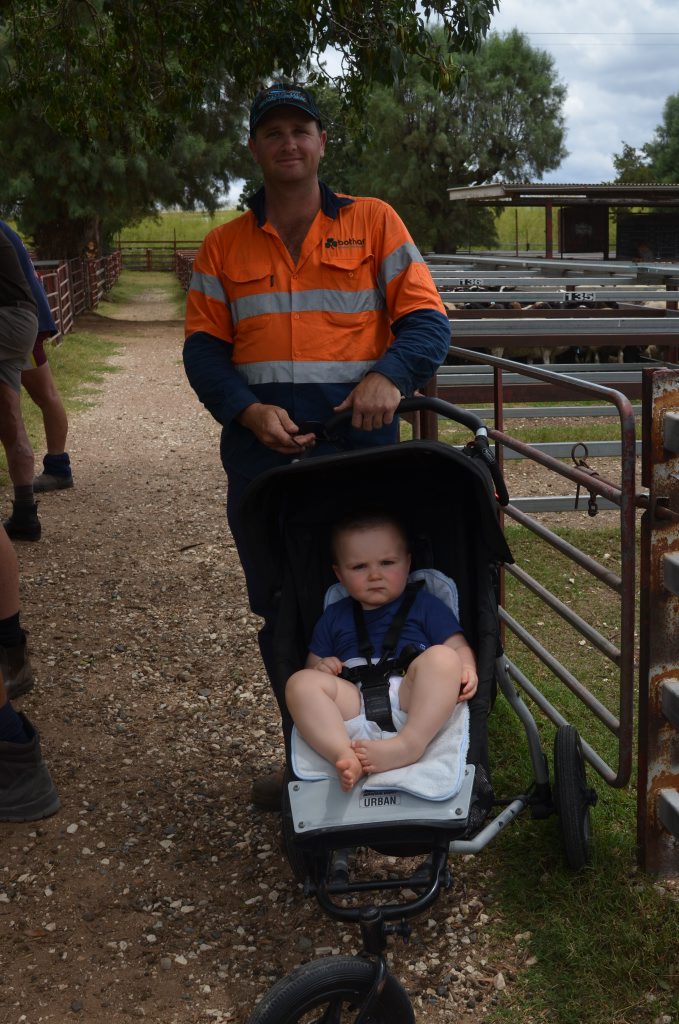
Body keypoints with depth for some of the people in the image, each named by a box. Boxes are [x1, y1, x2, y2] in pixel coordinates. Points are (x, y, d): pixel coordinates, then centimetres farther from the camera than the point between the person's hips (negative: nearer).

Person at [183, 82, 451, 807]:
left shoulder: (374, 222, 7)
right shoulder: (223, 247, 14)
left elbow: (425, 320, 2)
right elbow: (203, 348, 9)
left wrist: (389, 374, -19)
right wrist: (250, 411, -10)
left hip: (359, 436, -2)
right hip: (262, 446, 3)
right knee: (279, 609, 9)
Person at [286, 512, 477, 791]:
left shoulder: (424, 605, 22)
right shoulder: (333, 616, 28)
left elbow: (458, 647, 13)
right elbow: (313, 663, 27)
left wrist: (466, 670, -10)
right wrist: (319, 669, 2)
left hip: (414, 703, -1)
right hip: (354, 704, 2)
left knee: (442, 658, -28)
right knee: (300, 682, -22)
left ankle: (410, 744, -45)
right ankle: (344, 755, -43)